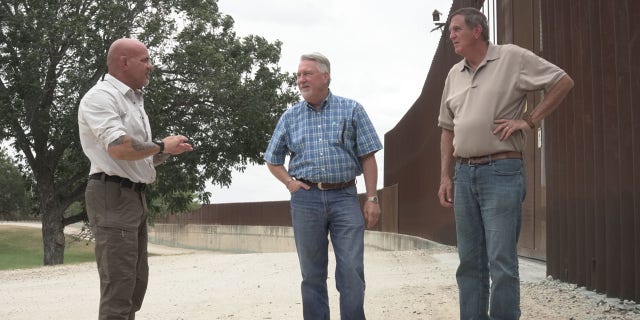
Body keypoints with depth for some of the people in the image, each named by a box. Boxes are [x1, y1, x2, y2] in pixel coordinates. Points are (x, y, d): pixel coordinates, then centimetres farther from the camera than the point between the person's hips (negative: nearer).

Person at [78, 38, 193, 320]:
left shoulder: (132, 99, 18)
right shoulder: (101, 97, -12)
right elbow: (119, 148, -26)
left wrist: (168, 151, 5)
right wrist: (162, 146, -13)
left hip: (135, 196, 10)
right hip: (113, 195, -10)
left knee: (136, 280, 14)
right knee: (119, 283, -12)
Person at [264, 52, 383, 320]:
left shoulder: (352, 110, 4)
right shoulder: (290, 116, 11)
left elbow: (368, 157, 2)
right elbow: (273, 160, 19)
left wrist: (372, 198, -5)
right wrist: (290, 182, 2)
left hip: (344, 197, -2)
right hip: (306, 199, 2)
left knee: (352, 271, -6)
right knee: (312, 273, 7)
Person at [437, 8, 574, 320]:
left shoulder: (512, 57, -4)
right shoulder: (454, 74, 13)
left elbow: (563, 82, -3)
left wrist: (528, 121, -8)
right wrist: (445, 176, 12)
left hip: (501, 171, -6)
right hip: (464, 174, 6)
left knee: (501, 262, -7)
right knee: (469, 263, 9)